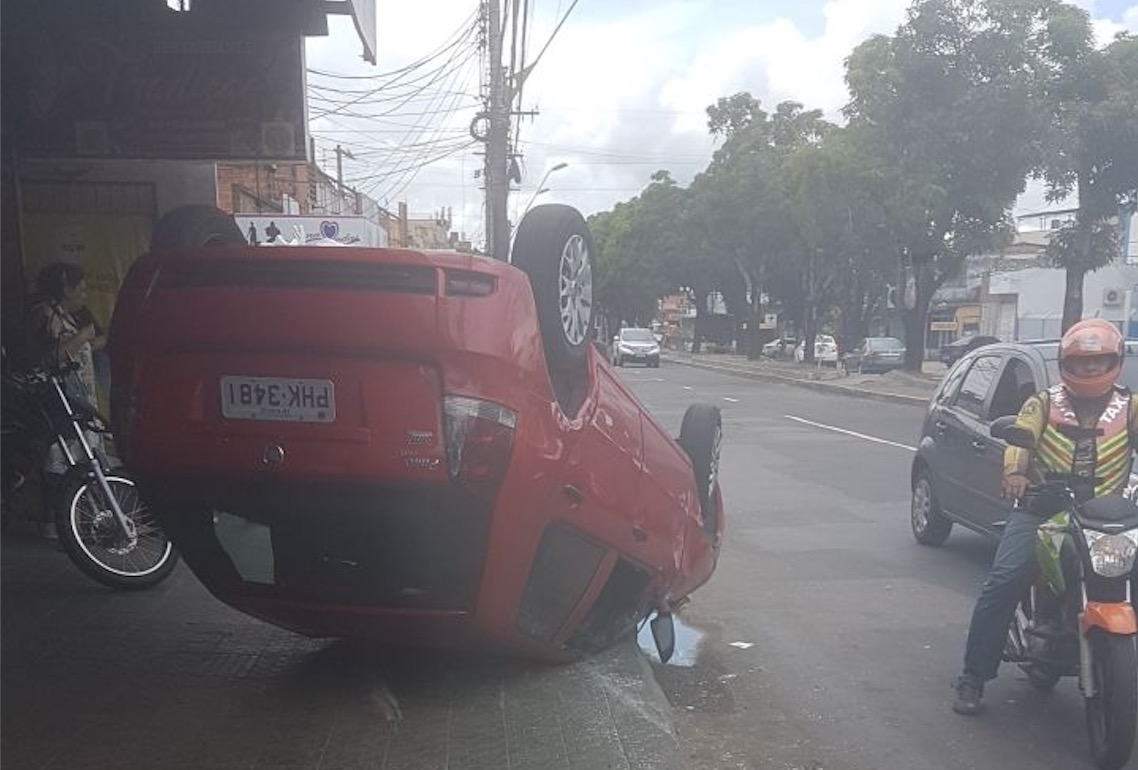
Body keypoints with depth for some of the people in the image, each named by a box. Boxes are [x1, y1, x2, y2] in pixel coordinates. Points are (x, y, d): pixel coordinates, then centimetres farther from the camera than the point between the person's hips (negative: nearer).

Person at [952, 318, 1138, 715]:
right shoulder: (1044, 403, 11)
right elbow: (1021, 433, -7)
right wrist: (1013, 471, -30)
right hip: (1041, 508, -1)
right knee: (1003, 581, -19)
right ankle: (973, 677, -11)